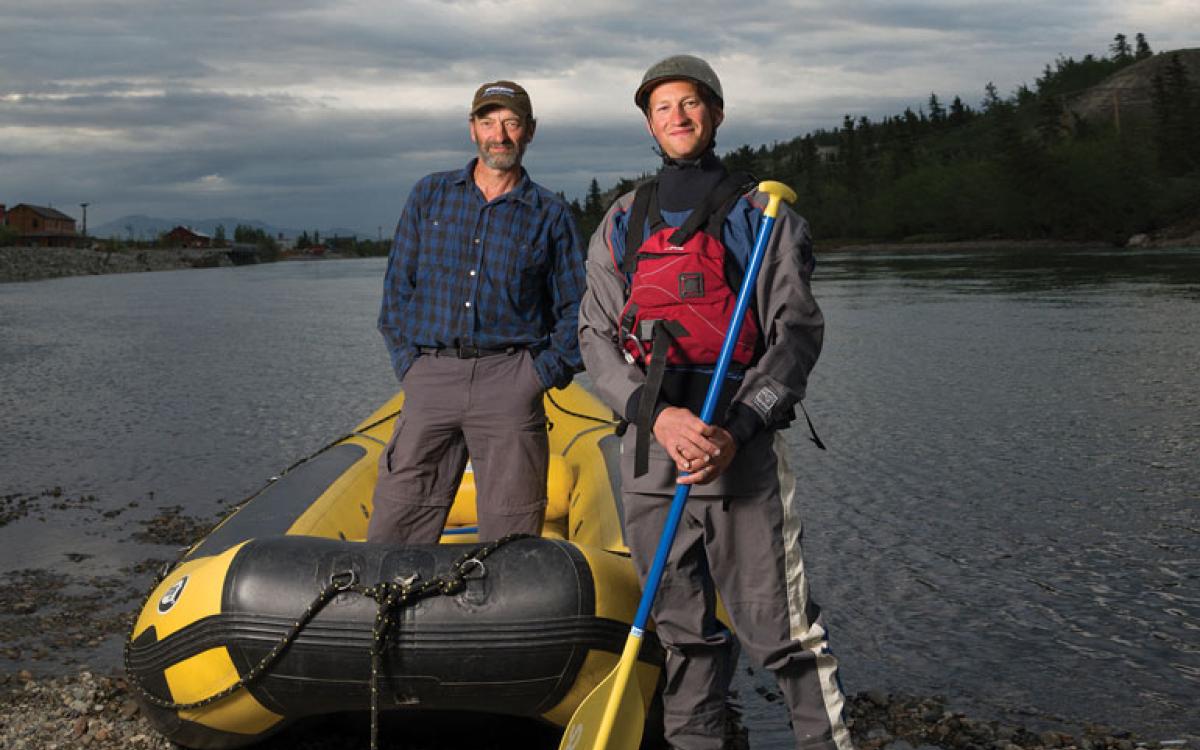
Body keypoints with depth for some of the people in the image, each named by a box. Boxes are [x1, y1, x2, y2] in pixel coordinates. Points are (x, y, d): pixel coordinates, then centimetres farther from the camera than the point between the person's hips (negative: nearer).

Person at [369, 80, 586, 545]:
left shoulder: (551, 215, 9)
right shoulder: (429, 195, 13)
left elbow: (575, 310, 10)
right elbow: (396, 288, 13)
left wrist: (544, 373, -3)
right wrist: (409, 363, 2)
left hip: (510, 383, -1)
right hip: (430, 379, 1)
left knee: (510, 536, 0)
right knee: (392, 533, -2)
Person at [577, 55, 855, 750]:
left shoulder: (761, 214, 6)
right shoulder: (622, 224, 14)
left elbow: (798, 332, -1)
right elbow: (596, 336, 7)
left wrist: (737, 431, -14)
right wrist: (658, 414, -11)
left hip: (742, 447, -3)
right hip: (652, 443, 3)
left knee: (782, 625, -5)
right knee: (684, 627, 12)